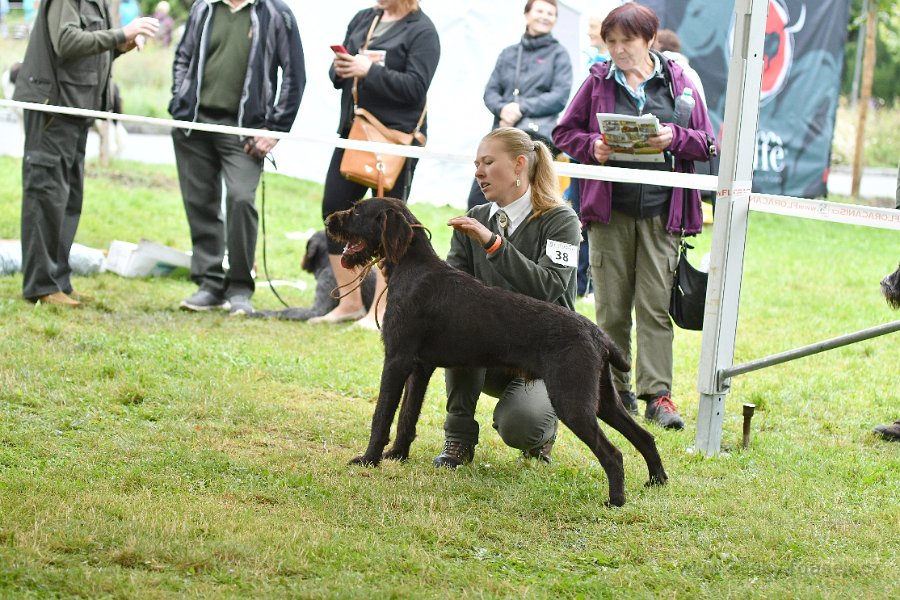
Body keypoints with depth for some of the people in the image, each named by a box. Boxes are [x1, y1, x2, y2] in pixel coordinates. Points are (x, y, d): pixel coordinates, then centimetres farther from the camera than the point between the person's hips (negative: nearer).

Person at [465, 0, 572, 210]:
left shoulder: (558, 54, 7)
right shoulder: (508, 53, 19)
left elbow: (560, 96, -3)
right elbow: (490, 91, 14)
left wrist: (522, 108, -11)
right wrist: (502, 109, -8)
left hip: (535, 132, -5)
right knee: (478, 198, -1)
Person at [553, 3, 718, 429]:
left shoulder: (676, 81, 6)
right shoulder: (598, 81, 7)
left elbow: (707, 144, 7)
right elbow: (564, 133, 11)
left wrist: (675, 138, -13)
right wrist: (592, 146, -9)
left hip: (660, 210, -1)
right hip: (609, 207, 1)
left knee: (655, 305, -5)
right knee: (611, 306, 4)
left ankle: (657, 394, -4)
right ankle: (614, 390, 14)